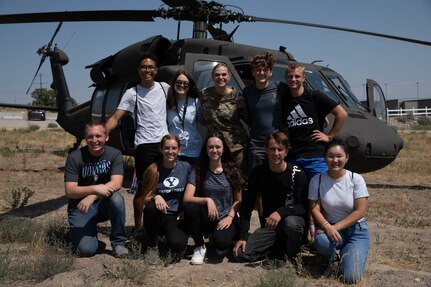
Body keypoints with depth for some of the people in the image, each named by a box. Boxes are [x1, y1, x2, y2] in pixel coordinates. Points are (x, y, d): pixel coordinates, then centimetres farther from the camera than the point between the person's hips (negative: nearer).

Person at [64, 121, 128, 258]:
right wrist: (95, 188, -35)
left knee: (117, 198, -34)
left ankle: (118, 243, -14)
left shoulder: (114, 154, -9)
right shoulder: (75, 157, -12)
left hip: (104, 205, 1)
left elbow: (116, 183, -22)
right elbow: (69, 191, -18)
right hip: (80, 207, -1)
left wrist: (92, 197, -35)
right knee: (87, 250, -21)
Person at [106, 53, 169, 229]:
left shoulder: (164, 88, 8)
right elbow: (115, 118, -11)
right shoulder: (132, 93, -3)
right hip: (145, 146, -4)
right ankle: (138, 226, 13)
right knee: (143, 187, 2)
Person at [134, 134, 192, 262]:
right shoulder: (154, 170, -2)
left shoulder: (186, 167, 0)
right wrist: (156, 197, -24)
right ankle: (151, 244, -6)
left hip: (178, 217, -1)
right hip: (159, 216, 1)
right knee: (151, 207, -33)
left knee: (177, 244, -29)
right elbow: (145, 199, -3)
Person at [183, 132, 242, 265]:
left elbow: (238, 200, 4)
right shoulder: (199, 172, -2)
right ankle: (200, 246, -8)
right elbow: (187, 198, -13)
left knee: (221, 242, -32)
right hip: (206, 218, 1)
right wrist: (207, 200, -28)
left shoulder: (232, 171, 0)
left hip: (225, 219, -1)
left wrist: (230, 217, -13)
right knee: (189, 207, -30)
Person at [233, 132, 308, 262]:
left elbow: (303, 207, -14)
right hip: (269, 225, 3)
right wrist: (243, 236, -8)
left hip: (294, 219, -3)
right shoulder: (258, 173, -3)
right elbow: (247, 205, -1)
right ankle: (280, 245, 8)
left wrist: (281, 212, -31)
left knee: (290, 223, -40)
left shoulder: (297, 174, -11)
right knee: (241, 253, -14)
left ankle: (291, 256, -7)